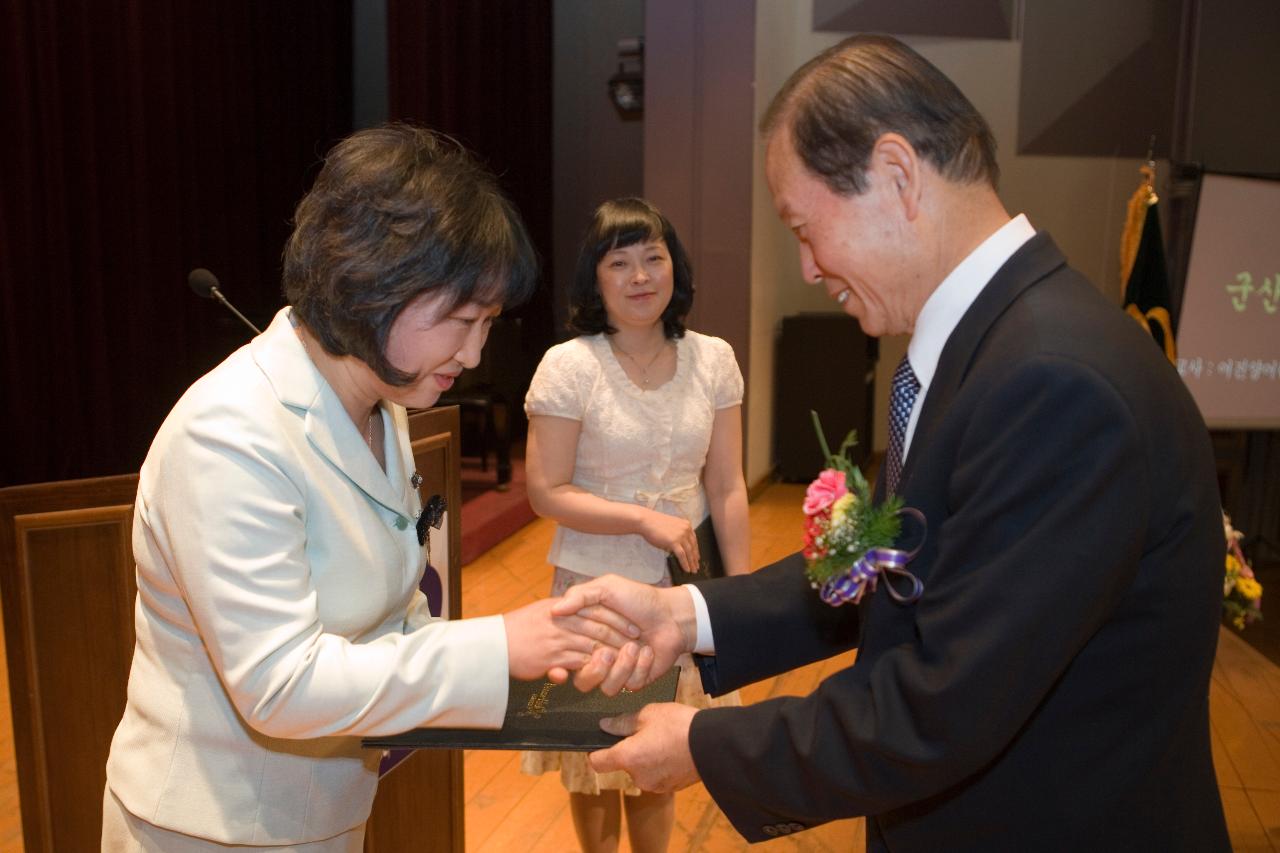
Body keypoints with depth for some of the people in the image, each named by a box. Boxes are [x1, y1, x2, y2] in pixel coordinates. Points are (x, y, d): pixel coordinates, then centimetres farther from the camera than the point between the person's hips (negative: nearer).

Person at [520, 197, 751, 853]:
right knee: (596, 755, 16)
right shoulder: (567, 366, -13)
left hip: (684, 584, 2)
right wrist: (646, 519, -21)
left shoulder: (713, 360, -3)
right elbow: (546, 492, -12)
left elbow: (727, 489, 0)